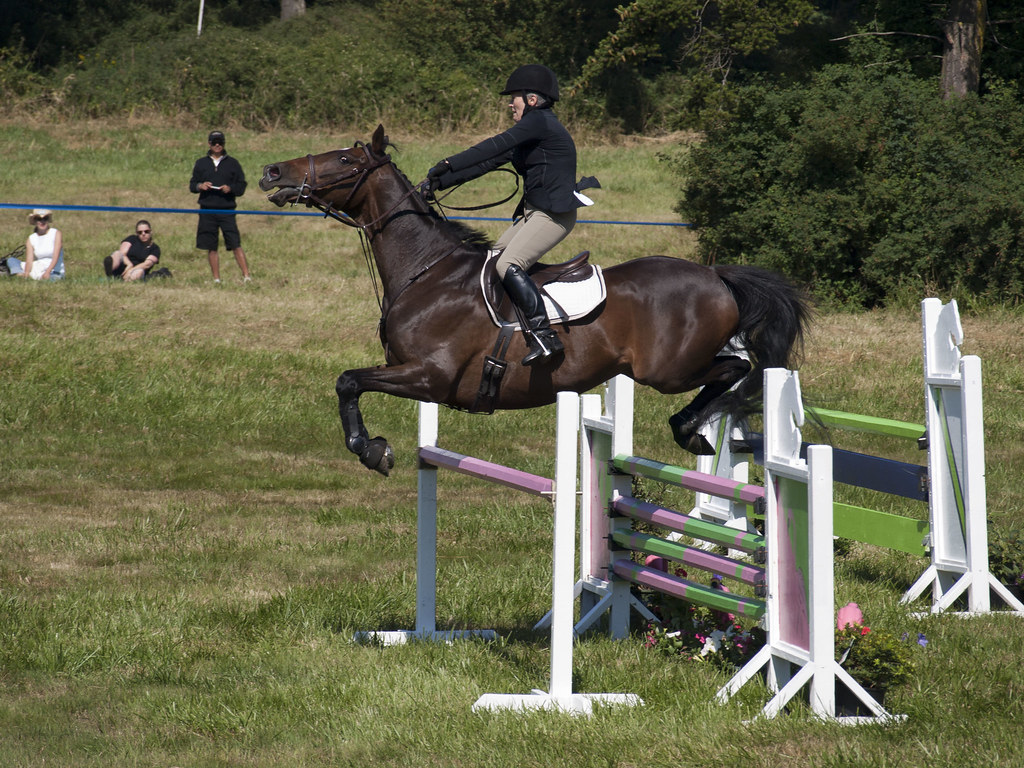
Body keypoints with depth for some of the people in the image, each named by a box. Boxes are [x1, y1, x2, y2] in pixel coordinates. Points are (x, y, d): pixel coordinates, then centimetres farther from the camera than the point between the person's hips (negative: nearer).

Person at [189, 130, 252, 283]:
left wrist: (230, 188, -13)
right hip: (207, 211, 2)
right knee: (211, 248, 4)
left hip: (227, 210, -2)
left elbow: (241, 187, 8)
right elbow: (192, 185, 14)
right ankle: (216, 279, 11)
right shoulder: (201, 163, 13)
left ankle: (247, 276, -13)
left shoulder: (232, 163, 8)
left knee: (236, 245, -12)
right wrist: (199, 186, -8)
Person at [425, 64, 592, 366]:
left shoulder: (539, 121, -12)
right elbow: (489, 162, 16)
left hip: (555, 214, -11)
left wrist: (448, 164, -21)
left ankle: (545, 337, -26)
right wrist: (442, 181, 9)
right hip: (533, 211, 11)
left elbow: (495, 147, -21)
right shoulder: (529, 129, 17)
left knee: (509, 265, -22)